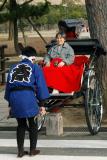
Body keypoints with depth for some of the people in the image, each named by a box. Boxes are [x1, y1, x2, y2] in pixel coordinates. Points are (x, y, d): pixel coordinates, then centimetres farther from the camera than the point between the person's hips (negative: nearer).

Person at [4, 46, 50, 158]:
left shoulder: (14, 67, 24)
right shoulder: (35, 67, 12)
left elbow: (8, 85, 21)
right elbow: (40, 86, 5)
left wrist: (10, 102, 24)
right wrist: (41, 104, 6)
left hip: (14, 97, 4)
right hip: (28, 96, -4)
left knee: (21, 125, 17)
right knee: (33, 124, 13)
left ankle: (20, 151, 17)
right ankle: (32, 150, 18)